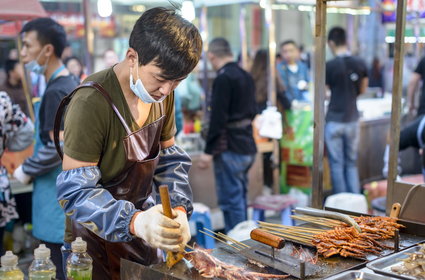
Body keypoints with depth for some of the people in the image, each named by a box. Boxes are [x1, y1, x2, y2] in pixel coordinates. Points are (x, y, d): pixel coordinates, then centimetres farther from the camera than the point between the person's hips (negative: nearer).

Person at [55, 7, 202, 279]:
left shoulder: (162, 91, -4)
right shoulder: (91, 103, -26)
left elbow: (170, 158, 3)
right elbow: (75, 190, -26)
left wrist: (179, 209, -15)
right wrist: (134, 222, -41)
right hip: (97, 239, -6)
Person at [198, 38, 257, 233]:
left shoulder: (223, 79, -16)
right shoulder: (246, 76, 11)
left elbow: (218, 118, -20)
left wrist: (209, 151, -17)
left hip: (230, 150, -9)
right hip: (247, 147, 9)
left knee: (231, 201, -3)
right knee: (239, 198, 18)